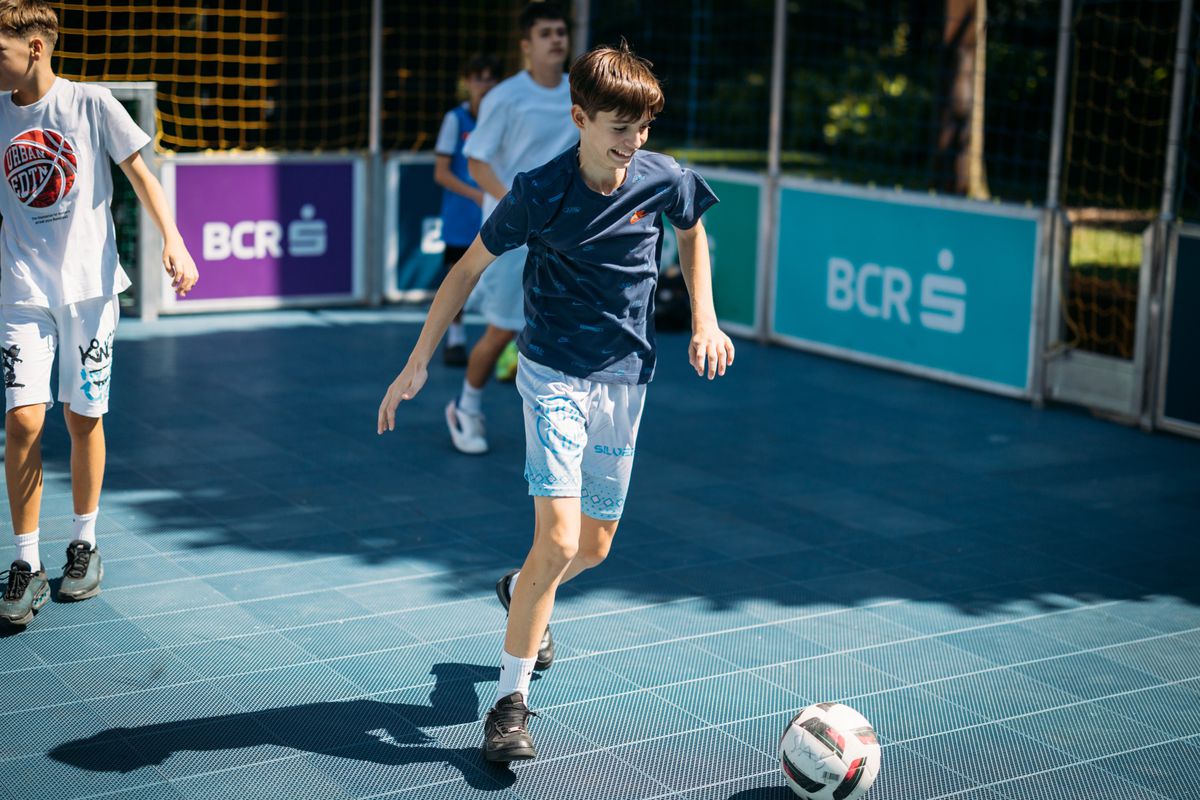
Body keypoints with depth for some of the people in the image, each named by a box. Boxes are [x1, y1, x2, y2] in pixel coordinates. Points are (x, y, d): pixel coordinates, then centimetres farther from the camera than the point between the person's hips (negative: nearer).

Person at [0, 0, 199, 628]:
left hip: (89, 286, -1)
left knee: (83, 417, 6)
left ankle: (84, 542, 25)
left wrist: (172, 241, -9)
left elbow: (140, 175, 2)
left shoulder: (91, 104, -4)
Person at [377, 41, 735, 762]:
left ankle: (520, 592, 48)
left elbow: (693, 234, 16)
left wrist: (705, 318, 4)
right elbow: (470, 268, -4)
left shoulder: (665, 181, -8)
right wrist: (419, 363, -6)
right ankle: (510, 700, -5)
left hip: (625, 379, 4)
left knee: (594, 547, 13)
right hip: (554, 375, -4)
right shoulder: (539, 193, -15)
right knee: (559, 539, -18)